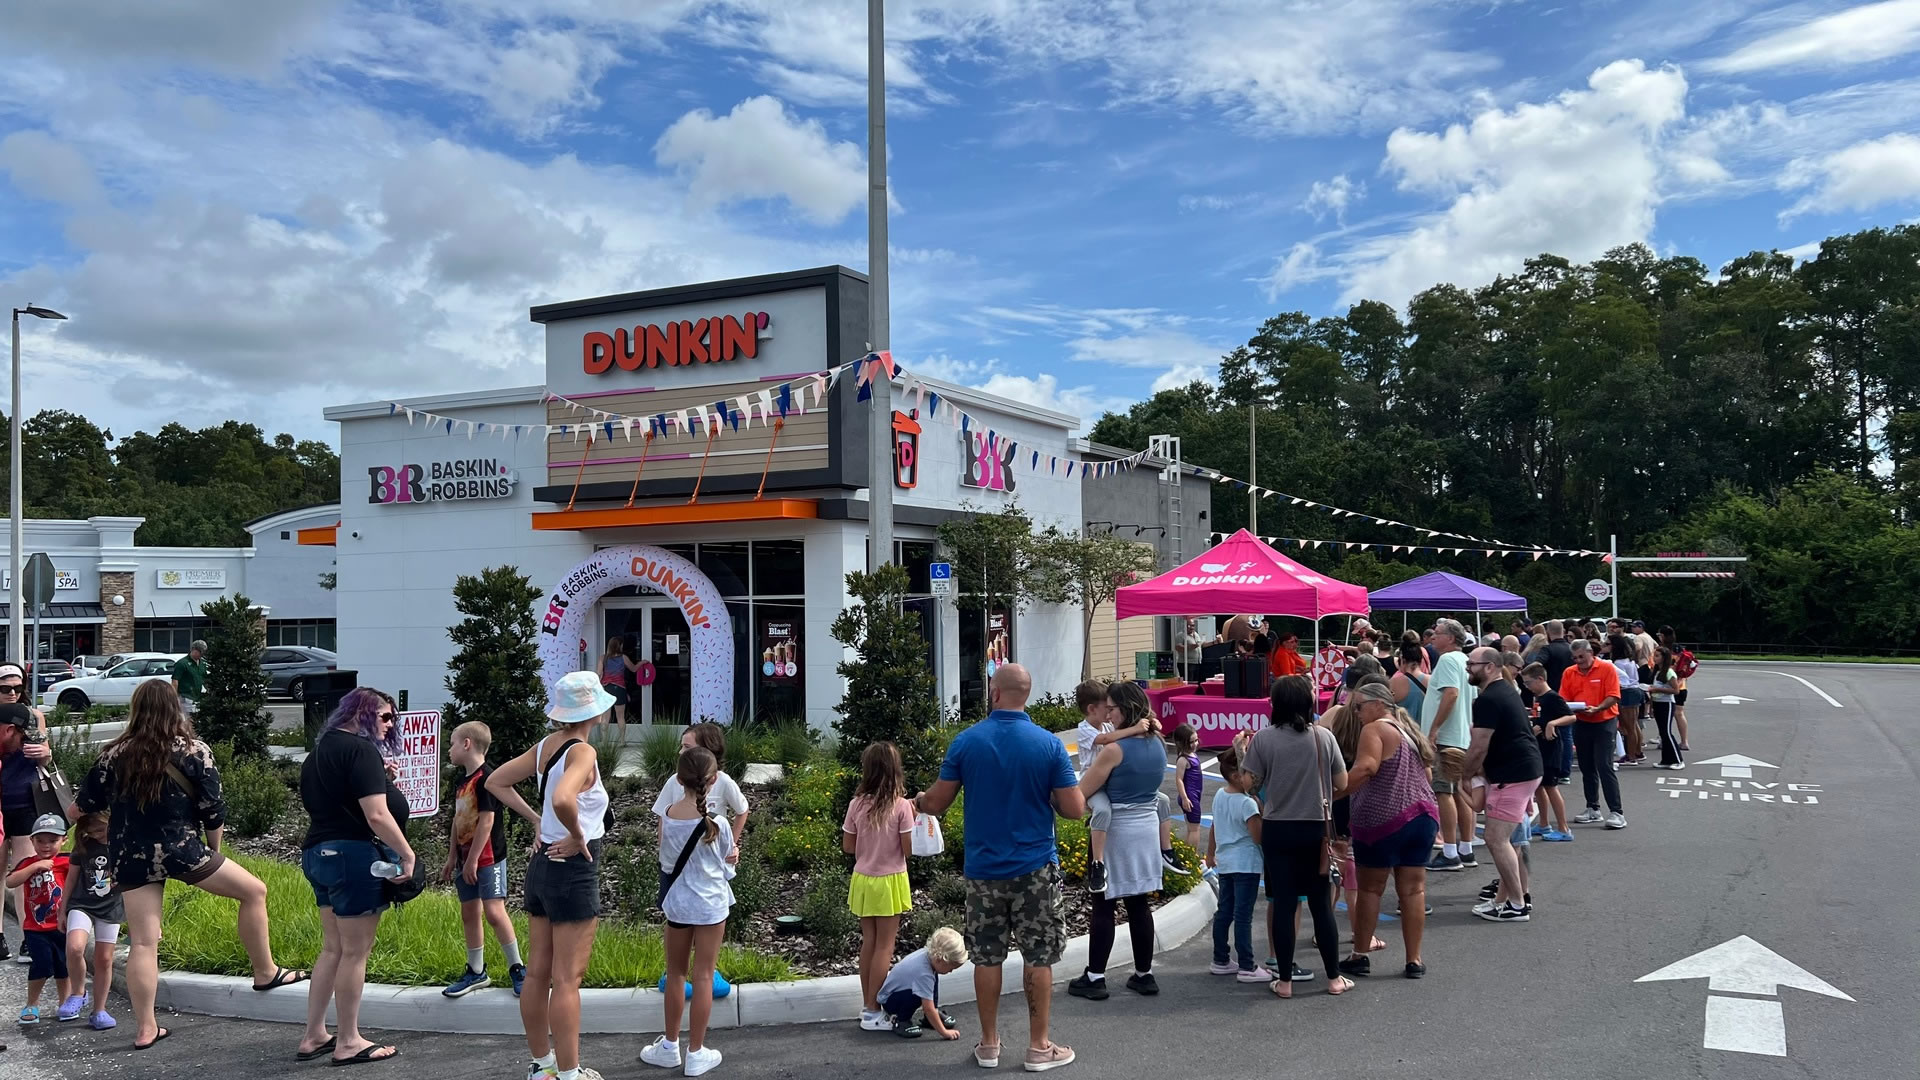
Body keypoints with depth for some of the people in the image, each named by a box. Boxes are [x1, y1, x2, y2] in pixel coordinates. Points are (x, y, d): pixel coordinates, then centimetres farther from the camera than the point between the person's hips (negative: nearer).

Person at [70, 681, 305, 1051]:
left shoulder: (114, 755, 1)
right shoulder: (194, 751, -7)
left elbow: (78, 809, 11)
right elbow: (213, 813, -4)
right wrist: (214, 851, 12)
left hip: (130, 859, 4)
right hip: (181, 850, -4)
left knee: (142, 943, 8)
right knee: (254, 891, 12)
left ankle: (145, 1029, 13)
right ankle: (265, 973, 16)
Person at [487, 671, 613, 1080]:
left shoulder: (545, 746, 5)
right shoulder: (583, 752, -18)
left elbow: (496, 782, 14)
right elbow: (562, 799, -37)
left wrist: (535, 820, 11)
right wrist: (578, 836, -20)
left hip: (541, 864, 8)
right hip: (573, 872, -8)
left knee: (537, 975, 14)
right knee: (567, 980, -1)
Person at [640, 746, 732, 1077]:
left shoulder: (667, 817, -9)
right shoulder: (716, 822, -16)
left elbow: (666, 862, 1)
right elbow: (728, 857, -1)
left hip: (677, 904, 3)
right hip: (710, 905, -2)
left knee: (676, 975, 16)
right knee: (703, 977, 6)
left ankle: (669, 1046, 27)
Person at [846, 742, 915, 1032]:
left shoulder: (857, 804, -6)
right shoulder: (901, 805, -16)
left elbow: (848, 847, 1)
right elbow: (908, 849, -13)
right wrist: (911, 819, 0)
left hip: (862, 880, 4)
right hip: (889, 881, -4)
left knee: (868, 943, 15)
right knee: (884, 946, 5)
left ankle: (868, 1005, 22)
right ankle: (873, 1012, 9)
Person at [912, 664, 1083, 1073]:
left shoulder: (965, 742, -7)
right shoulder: (1050, 744, -10)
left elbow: (937, 803, -2)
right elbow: (1074, 808, -10)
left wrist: (917, 802, 21)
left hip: (983, 868, 1)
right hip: (1035, 869, -1)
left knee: (987, 957, 12)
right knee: (1039, 957, 9)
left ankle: (989, 1045, 21)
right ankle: (1039, 1047, 16)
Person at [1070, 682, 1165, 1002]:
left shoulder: (1114, 749, -17)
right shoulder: (1158, 745, 6)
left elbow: (1080, 793, -17)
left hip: (1115, 830, -7)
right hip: (1148, 827, 7)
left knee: (1103, 906, 0)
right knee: (1140, 904, 12)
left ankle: (1095, 977, 4)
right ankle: (1144, 975, 17)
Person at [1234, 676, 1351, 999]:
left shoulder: (1263, 739, -8)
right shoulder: (1324, 736, -5)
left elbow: (1250, 783, -6)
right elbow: (1342, 784, 0)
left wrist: (1241, 752, 9)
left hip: (1277, 830, 0)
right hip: (1315, 829, 0)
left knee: (1283, 904, 5)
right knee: (1321, 904, 10)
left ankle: (1284, 981, 10)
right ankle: (1334, 978, 17)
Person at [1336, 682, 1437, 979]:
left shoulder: (1375, 729, -9)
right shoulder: (1410, 730, 18)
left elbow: (1365, 768, -24)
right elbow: (1425, 774, 22)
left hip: (1383, 820, -7)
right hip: (1424, 815, 7)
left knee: (1370, 888, 5)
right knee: (1413, 889, 8)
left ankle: (1360, 956, 13)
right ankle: (1414, 960, 10)